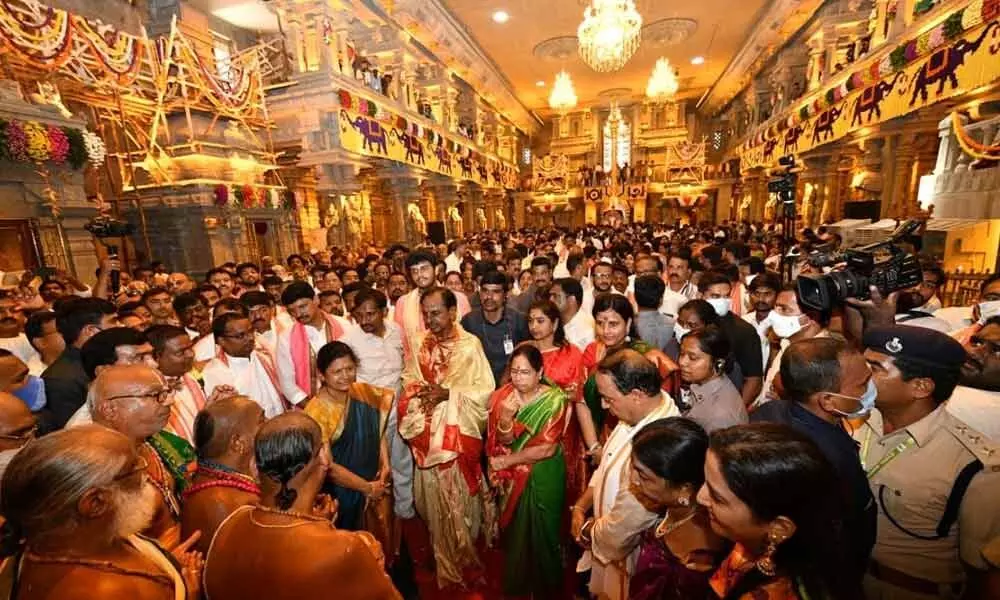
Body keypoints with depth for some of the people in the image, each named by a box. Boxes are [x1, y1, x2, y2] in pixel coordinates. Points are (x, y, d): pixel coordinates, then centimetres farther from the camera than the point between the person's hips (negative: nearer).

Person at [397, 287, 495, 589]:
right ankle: (444, 560, 40)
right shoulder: (419, 343, 0)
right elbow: (408, 378, 11)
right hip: (427, 432, 4)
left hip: (459, 431, -4)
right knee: (433, 496, 16)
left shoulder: (470, 344, -12)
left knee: (460, 496, 9)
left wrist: (449, 393, -19)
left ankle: (463, 557, 35)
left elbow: (485, 389, -11)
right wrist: (418, 391, -10)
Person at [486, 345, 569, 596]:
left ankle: (544, 584, 44)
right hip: (513, 476, 3)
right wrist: (504, 417, -32)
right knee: (514, 528, 19)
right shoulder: (502, 396, -11)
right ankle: (515, 582, 47)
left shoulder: (555, 399, -20)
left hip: (544, 476, -3)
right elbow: (503, 441, -10)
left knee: (540, 530, 15)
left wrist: (505, 461, -15)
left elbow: (547, 448, -20)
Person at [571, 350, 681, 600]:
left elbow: (622, 526, -29)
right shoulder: (635, 414, -9)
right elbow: (607, 466, 5)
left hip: (627, 555, -6)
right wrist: (580, 506, -2)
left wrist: (588, 533, -10)